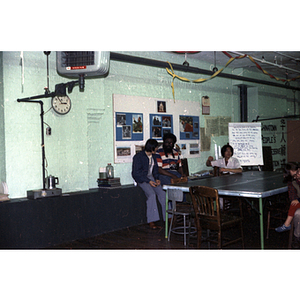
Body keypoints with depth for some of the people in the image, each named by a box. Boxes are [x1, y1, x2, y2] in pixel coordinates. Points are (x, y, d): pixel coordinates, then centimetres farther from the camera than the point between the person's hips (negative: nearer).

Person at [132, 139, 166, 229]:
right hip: (141, 179, -6)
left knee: (162, 193, -18)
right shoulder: (138, 157, -12)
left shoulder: (153, 156, 10)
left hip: (151, 177, 6)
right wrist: (148, 181, -22)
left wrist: (157, 179, -1)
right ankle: (151, 221, -27)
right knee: (151, 194, -30)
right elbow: (136, 173, -14)